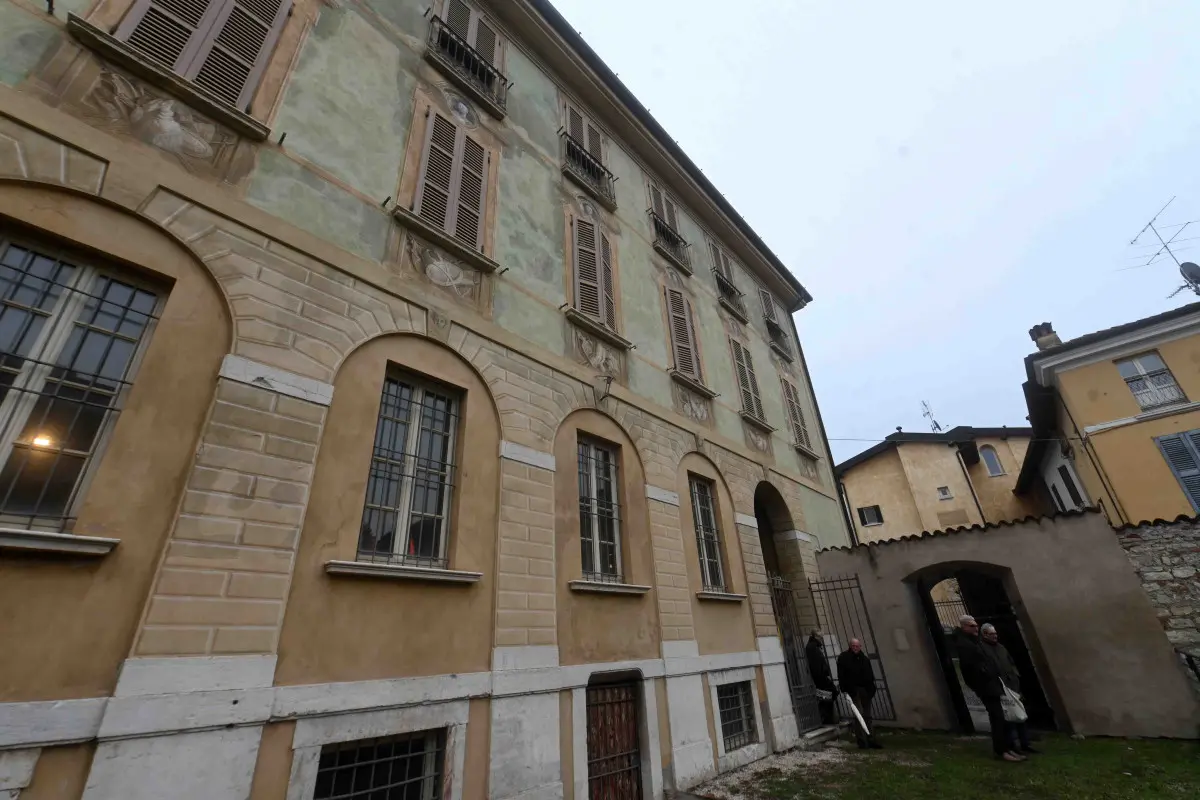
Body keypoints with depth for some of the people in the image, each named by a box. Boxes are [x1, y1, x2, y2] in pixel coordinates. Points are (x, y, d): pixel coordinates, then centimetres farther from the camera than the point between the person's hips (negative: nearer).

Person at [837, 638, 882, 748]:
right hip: (853, 691, -5)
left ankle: (870, 740, 18)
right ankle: (862, 741, -3)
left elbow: (870, 676, 16)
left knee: (867, 716, 11)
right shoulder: (843, 658, -4)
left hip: (866, 690, 5)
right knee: (859, 715, -8)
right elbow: (841, 675, -8)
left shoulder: (865, 658, 14)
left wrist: (872, 689, 8)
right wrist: (844, 689, -14)